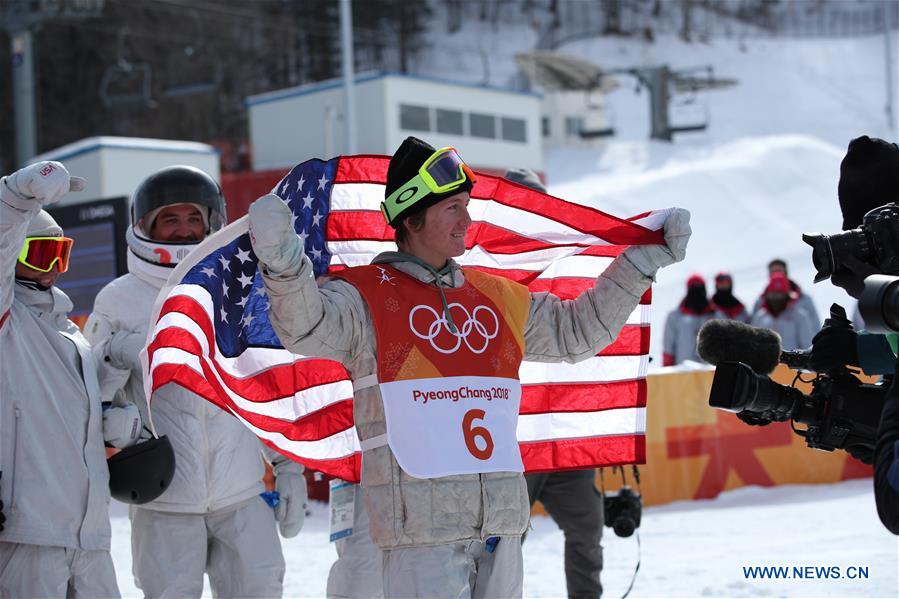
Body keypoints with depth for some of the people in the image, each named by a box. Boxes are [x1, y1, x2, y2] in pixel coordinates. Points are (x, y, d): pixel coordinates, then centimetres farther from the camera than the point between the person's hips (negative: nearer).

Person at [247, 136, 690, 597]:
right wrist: (284, 264, -38)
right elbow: (307, 329, -20)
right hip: (419, 522, -6)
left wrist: (641, 263, 24)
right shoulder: (366, 295, -2)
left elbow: (577, 330, 26)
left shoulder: (496, 297, 16)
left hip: (501, 520, 6)